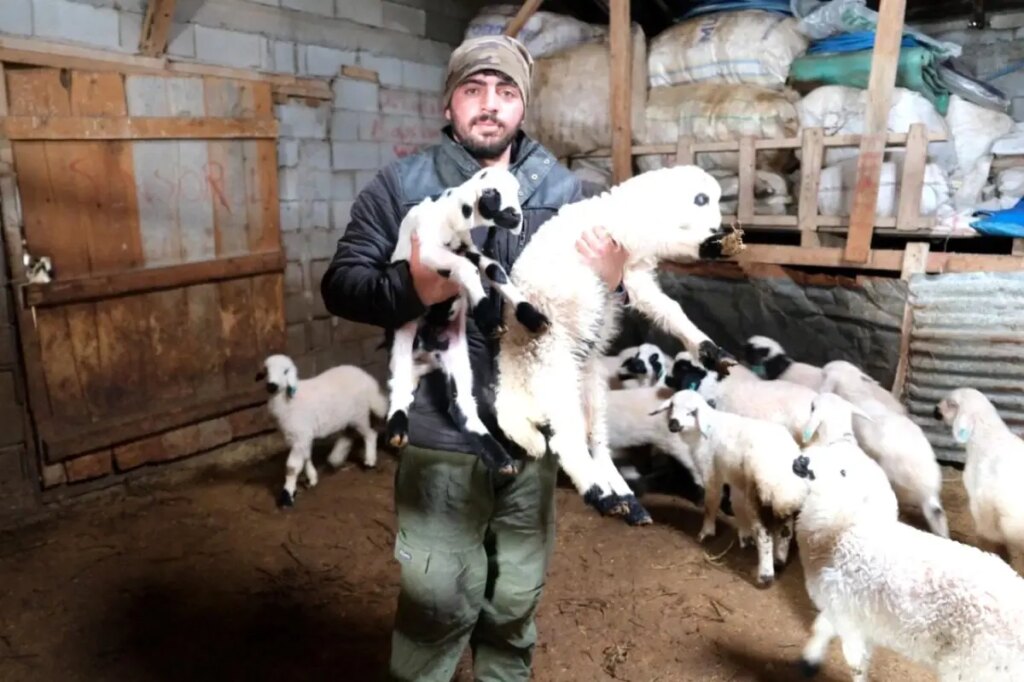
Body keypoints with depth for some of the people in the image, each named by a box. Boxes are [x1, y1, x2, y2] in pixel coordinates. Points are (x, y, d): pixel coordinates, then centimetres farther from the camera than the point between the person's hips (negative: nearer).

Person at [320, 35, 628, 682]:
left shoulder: (563, 189, 2)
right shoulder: (401, 185, -4)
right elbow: (340, 284, -7)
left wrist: (612, 279, -16)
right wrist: (411, 288, -25)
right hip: (442, 435, -3)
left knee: (516, 597, 23)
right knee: (438, 599, 10)